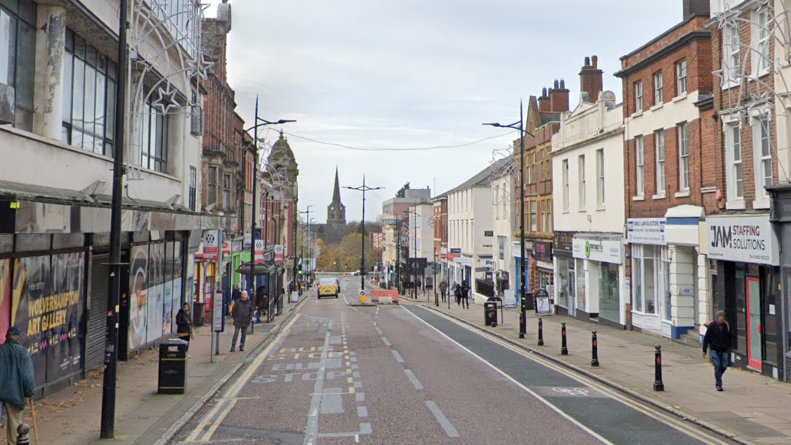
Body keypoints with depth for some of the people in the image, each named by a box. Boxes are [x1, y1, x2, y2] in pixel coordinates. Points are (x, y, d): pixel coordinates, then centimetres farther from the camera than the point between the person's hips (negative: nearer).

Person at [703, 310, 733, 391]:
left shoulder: (727, 325, 0)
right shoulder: (712, 326, -8)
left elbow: (730, 337, 17)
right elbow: (706, 338, -3)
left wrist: (728, 345, 6)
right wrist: (704, 350, -3)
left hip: (724, 350, 3)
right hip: (715, 350, -3)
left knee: (724, 366, 5)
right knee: (717, 367, -6)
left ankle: (717, 379, 32)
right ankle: (719, 384, 3)